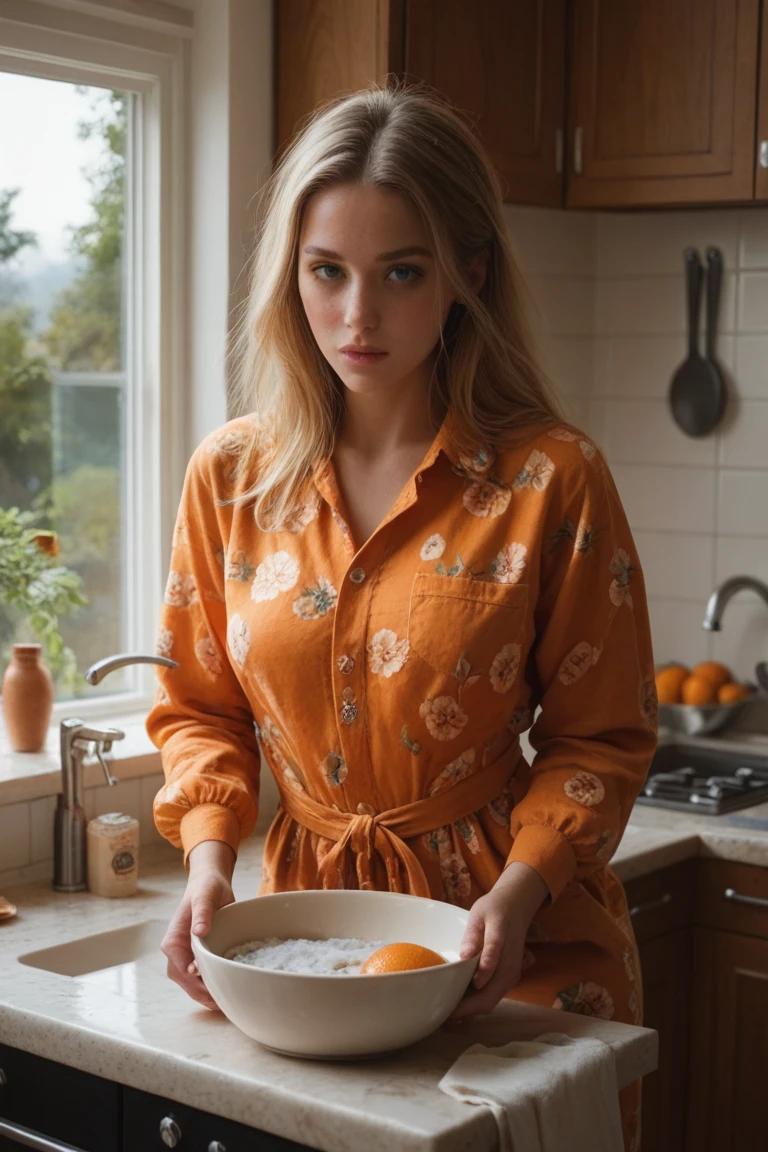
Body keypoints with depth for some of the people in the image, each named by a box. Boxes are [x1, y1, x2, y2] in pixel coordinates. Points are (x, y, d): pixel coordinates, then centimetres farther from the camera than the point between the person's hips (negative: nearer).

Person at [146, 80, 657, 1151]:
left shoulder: (552, 478, -13)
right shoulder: (232, 475, -3)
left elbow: (599, 736, -7)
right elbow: (200, 707, 5)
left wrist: (519, 891, -20)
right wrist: (209, 854, -11)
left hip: (516, 938, -2)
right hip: (306, 902, 3)